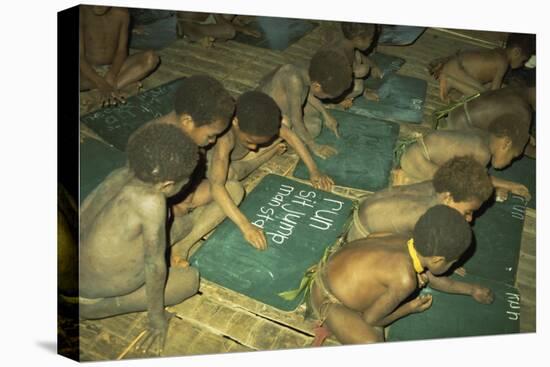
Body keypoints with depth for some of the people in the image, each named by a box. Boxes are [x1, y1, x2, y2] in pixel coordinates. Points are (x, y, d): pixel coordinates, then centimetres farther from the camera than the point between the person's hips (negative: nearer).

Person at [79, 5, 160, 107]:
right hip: (89, 70, -2)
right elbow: (80, 56, -22)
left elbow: (122, 51, -7)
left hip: (114, 67, 3)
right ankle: (124, 82, -24)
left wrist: (111, 77, -25)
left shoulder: (122, 13, -8)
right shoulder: (82, 12, -19)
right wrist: (101, 84, -35)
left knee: (151, 58, -22)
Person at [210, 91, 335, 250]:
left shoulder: (257, 120, -29)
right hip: (210, 160, -5)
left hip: (236, 156, 5)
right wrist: (245, 226, -63)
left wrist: (314, 171, -22)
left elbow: (290, 135, -16)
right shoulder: (225, 139, -45)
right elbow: (217, 187, -54)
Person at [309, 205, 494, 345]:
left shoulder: (407, 242, -7)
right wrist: (410, 308, -4)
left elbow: (432, 278, 15)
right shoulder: (405, 280, -31)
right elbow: (370, 319, -17)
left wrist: (471, 289, 27)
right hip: (327, 299, -8)